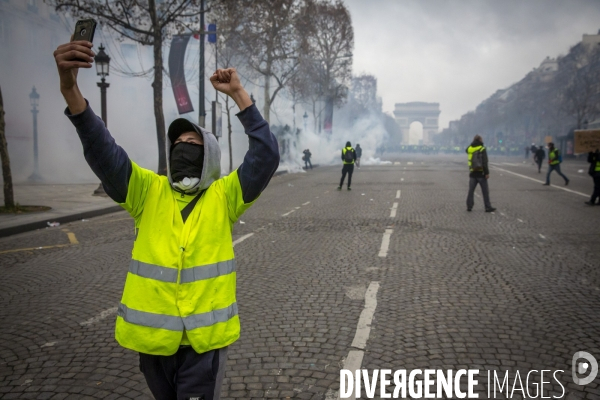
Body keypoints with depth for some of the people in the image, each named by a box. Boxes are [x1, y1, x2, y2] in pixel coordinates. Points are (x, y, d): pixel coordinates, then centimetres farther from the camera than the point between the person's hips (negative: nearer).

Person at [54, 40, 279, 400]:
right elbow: (102, 150, -11)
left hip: (205, 335, -3)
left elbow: (266, 156, -13)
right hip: (152, 333, 3)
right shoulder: (148, 191, 3)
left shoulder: (223, 195, -1)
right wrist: (70, 86, -26)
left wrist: (239, 95, -15)